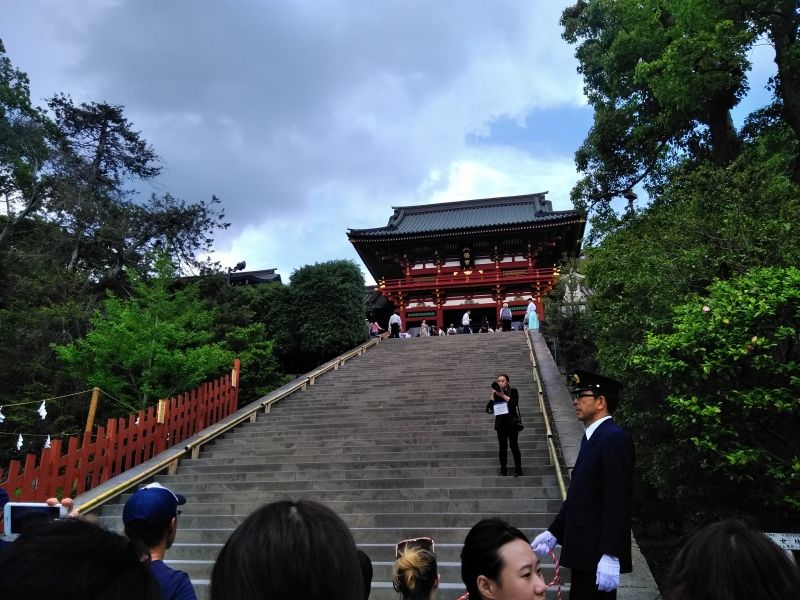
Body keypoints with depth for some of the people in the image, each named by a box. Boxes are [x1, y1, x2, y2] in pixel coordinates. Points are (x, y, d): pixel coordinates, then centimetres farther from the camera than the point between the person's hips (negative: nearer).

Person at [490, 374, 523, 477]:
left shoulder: (513, 391, 0)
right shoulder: (496, 393, 7)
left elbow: (515, 403, -16)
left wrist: (503, 396, -21)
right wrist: (493, 395, -11)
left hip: (512, 423, -2)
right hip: (500, 423, 3)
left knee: (514, 445, -3)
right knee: (502, 447, 4)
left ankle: (518, 469, 6)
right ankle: (503, 470, 9)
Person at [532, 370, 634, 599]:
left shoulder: (614, 438, -16)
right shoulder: (592, 436, 13)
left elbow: (617, 501, -21)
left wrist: (610, 556, -23)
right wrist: (554, 532, 14)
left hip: (599, 553, -9)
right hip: (586, 551, 9)